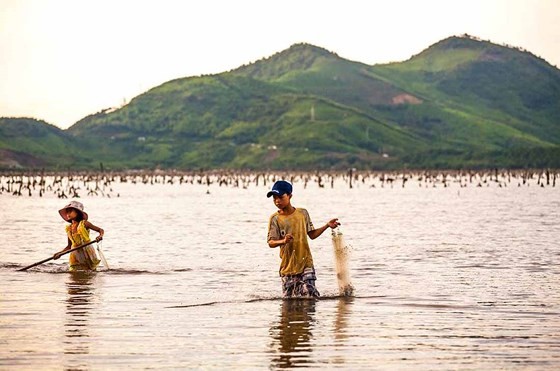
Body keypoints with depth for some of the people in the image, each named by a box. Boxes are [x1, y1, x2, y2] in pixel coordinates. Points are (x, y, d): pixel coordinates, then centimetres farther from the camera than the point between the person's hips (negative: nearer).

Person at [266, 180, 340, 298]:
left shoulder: (303, 213, 6)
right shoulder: (275, 219, -3)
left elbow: (312, 235, 13)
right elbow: (271, 242, -11)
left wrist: (327, 225, 3)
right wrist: (283, 241, -31)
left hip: (306, 263, 1)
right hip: (288, 266, -1)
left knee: (310, 295, -11)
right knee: (289, 300, 1)